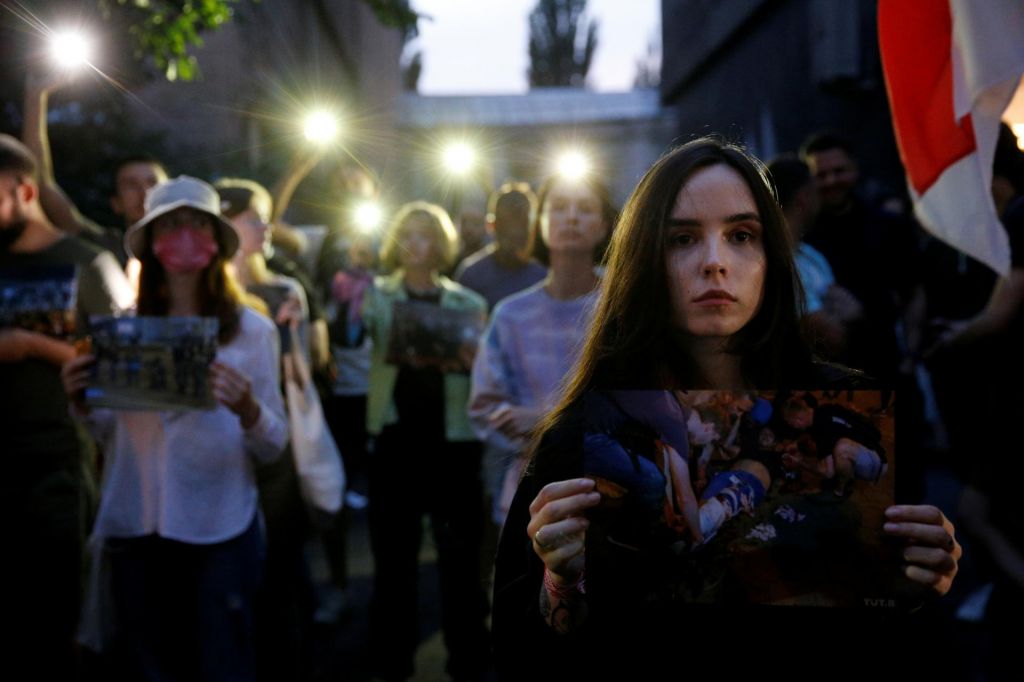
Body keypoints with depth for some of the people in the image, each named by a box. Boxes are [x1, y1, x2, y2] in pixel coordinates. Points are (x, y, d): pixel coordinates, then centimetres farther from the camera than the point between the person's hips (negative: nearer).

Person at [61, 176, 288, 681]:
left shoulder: (252, 329, -3)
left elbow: (273, 445, -4)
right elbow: (110, 434, 11)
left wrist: (246, 407, -24)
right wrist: (81, 402, -8)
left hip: (218, 530, -3)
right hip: (134, 527, 3)